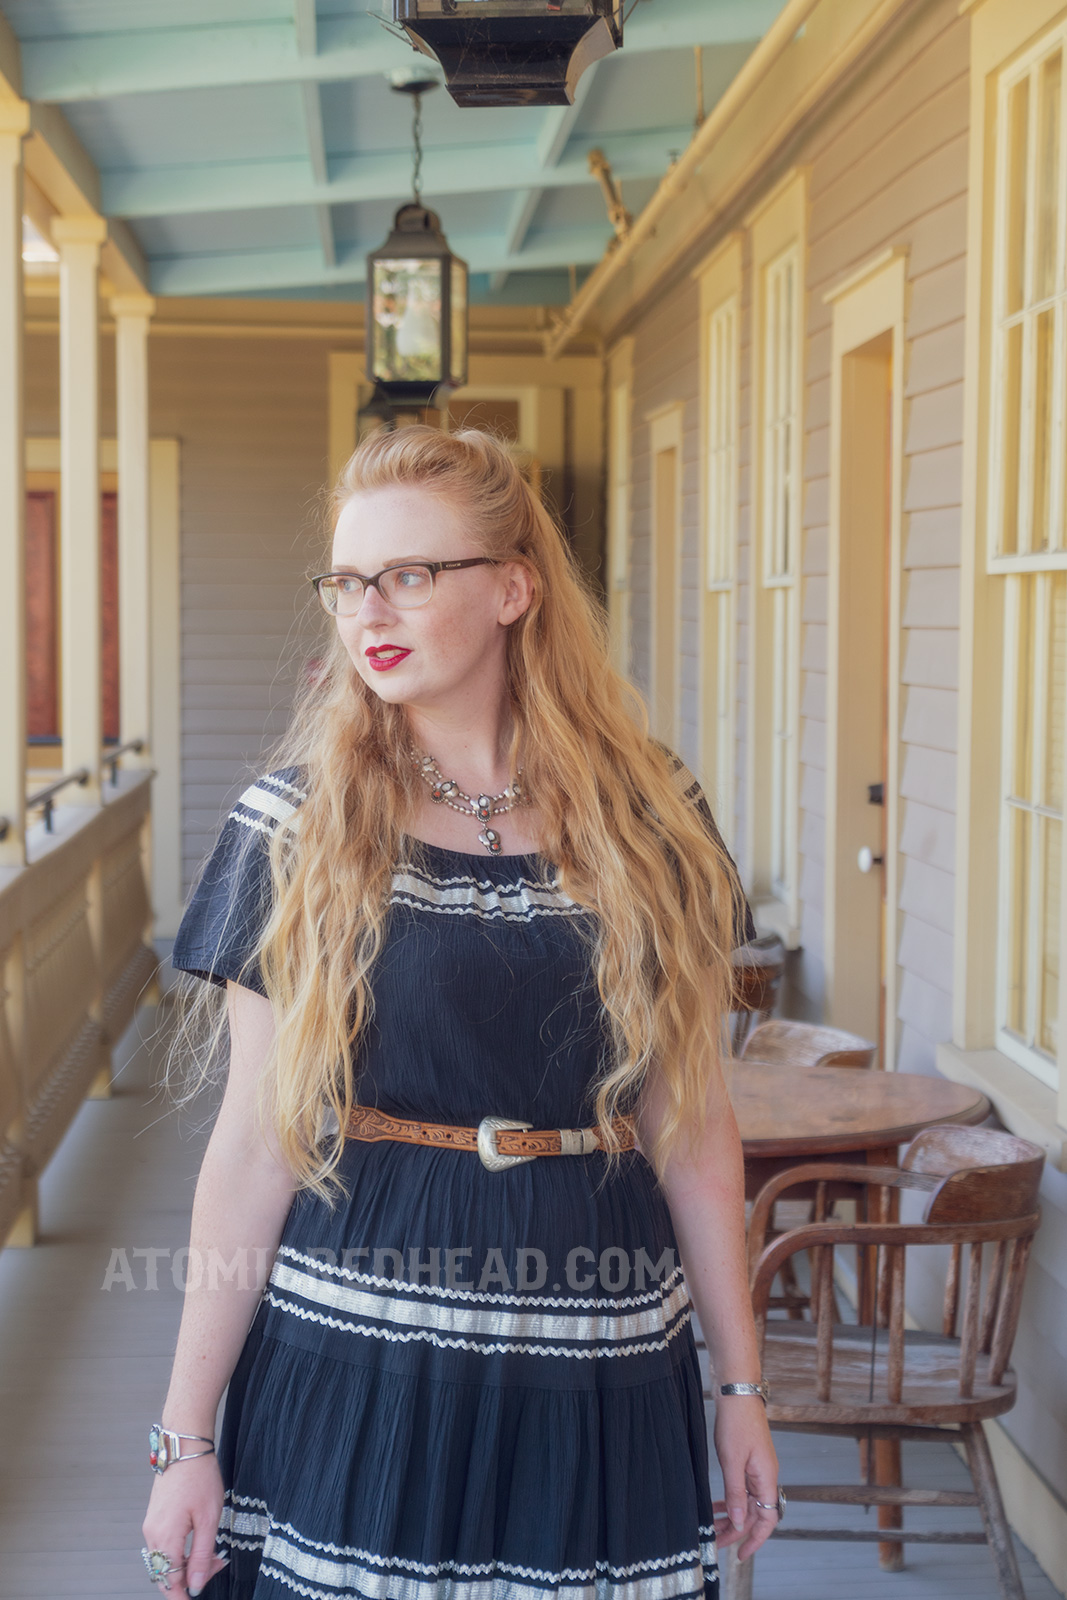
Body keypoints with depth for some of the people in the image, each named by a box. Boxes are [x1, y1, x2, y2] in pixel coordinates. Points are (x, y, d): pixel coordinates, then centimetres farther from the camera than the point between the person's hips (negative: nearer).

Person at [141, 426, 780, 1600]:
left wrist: (742, 1385, 8)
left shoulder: (649, 819, 0)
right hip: (354, 1366, -1)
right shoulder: (298, 828, -3)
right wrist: (186, 1434, -2)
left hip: (599, 1376, 1)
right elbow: (253, 1147, -2)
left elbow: (693, 1123, 5)